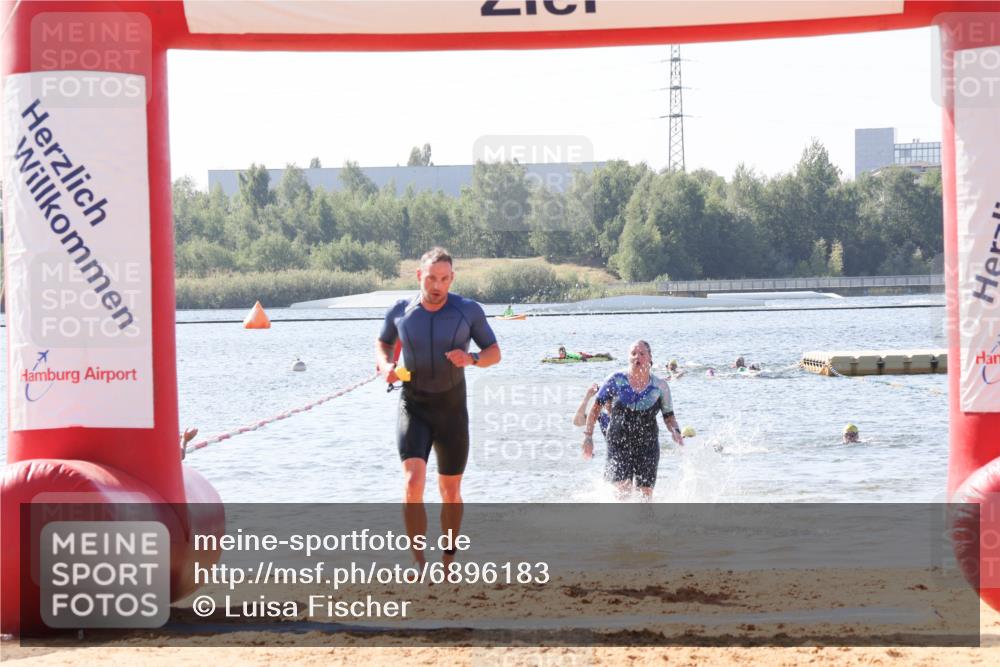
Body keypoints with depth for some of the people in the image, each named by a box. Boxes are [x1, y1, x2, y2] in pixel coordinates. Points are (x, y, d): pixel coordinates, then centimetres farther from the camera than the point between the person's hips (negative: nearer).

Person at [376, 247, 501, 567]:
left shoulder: (469, 311, -7)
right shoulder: (400, 311, -4)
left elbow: (494, 353, 1)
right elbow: (383, 342, 15)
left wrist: (472, 358, -21)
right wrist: (385, 364, -8)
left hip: (452, 409, 1)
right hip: (413, 408, -1)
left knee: (450, 491, 11)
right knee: (413, 483, -20)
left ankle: (449, 561, 31)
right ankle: (419, 564, -16)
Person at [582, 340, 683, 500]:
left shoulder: (660, 387, 3)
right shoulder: (616, 380, -1)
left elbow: (668, 415, 13)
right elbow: (596, 407, 5)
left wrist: (675, 432, -8)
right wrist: (588, 436, -2)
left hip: (647, 446, 1)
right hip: (619, 444, -1)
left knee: (646, 493, -2)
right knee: (623, 489, -16)